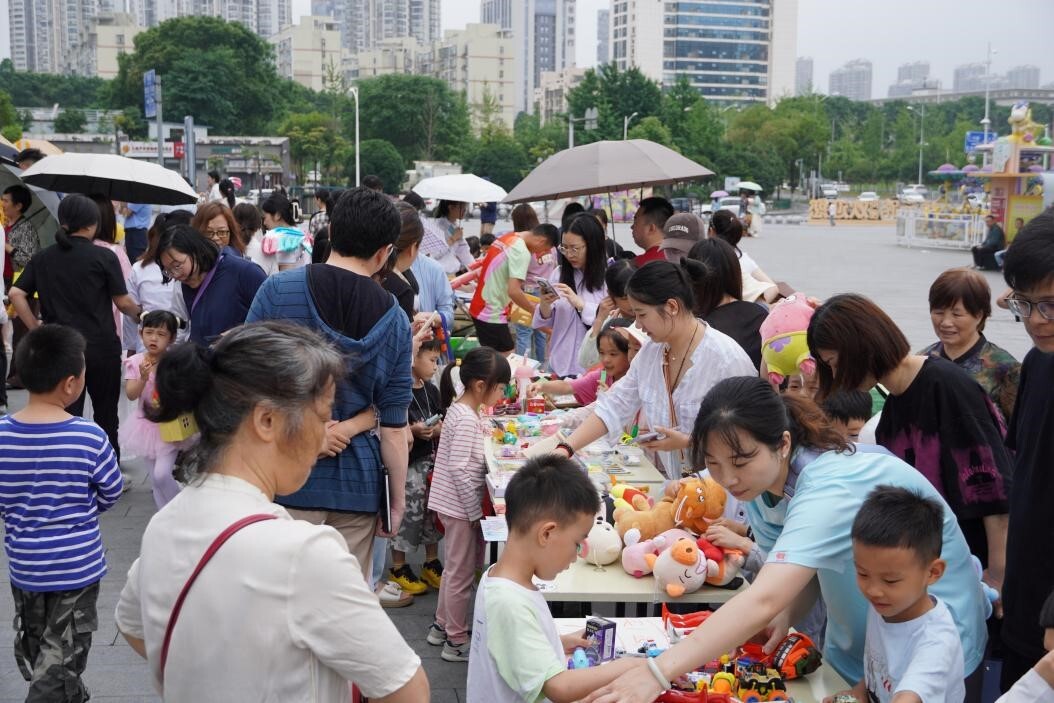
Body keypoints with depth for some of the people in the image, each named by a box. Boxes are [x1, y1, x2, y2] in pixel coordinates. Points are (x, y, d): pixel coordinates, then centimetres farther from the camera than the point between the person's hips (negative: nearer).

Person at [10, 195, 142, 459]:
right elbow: (122, 302, -4)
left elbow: (16, 294, -2)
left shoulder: (42, 258, 3)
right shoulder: (104, 257, -8)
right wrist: (139, 313, 15)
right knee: (106, 414, 14)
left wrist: (36, 328, 3)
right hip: (101, 347, -2)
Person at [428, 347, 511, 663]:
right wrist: (476, 512, -19)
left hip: (453, 504, 10)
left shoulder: (461, 409, 6)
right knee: (462, 572, 3)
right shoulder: (467, 420, -23)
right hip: (460, 505, -10)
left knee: (454, 568, 22)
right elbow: (459, 470, -24)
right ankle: (456, 641, 15)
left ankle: (442, 625, 36)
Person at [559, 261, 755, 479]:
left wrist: (687, 443, -17)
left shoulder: (728, 358, -14)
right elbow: (612, 408, 9)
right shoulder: (649, 353, 8)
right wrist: (566, 449, -1)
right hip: (667, 483, 6)